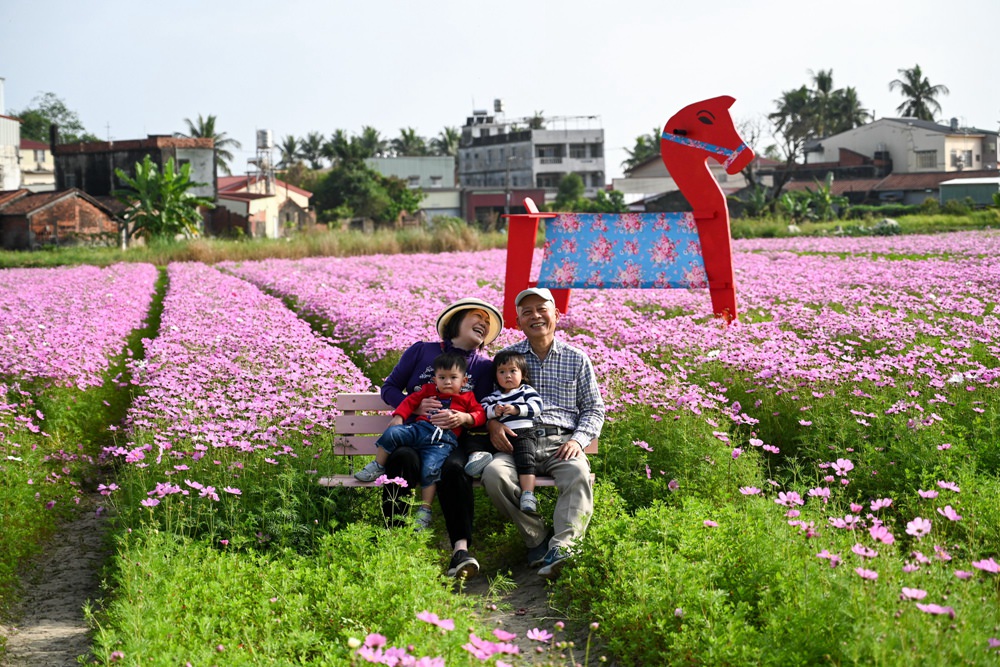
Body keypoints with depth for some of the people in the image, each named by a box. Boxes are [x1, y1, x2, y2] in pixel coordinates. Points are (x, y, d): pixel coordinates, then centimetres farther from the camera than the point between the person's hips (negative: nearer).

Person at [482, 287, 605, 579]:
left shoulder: (576, 359, 16)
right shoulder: (507, 356, 17)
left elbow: (594, 409, 16)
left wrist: (578, 439, -3)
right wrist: (492, 423, -7)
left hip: (561, 442, 0)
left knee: (578, 474, -35)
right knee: (494, 474, -32)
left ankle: (561, 546, -46)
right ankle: (537, 538, -21)